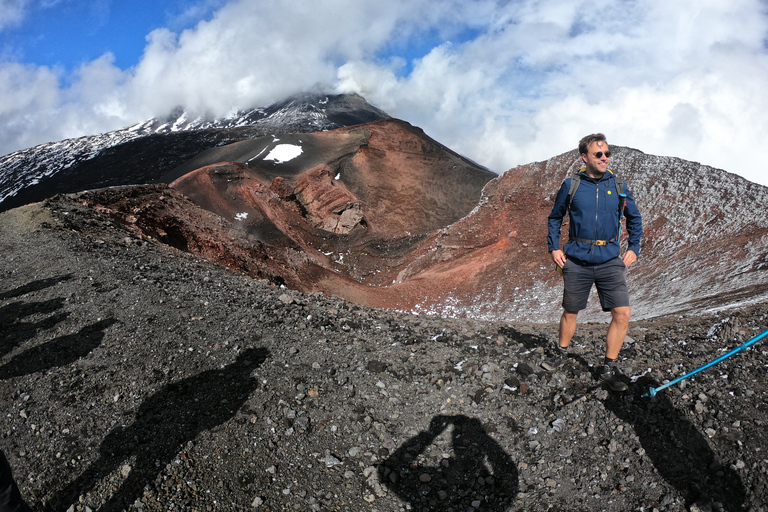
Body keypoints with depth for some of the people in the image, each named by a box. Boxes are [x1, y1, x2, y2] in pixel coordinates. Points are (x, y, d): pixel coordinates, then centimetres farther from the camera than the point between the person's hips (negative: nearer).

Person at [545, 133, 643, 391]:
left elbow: (635, 219, 18)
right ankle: (561, 353, 35)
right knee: (570, 312, 10)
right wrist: (554, 248, 5)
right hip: (576, 261, -1)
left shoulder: (619, 186, 4)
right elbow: (555, 218, 13)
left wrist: (633, 248, 10)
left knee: (622, 314, -8)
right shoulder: (571, 185, 0)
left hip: (610, 262, 1)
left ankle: (608, 368, 7)